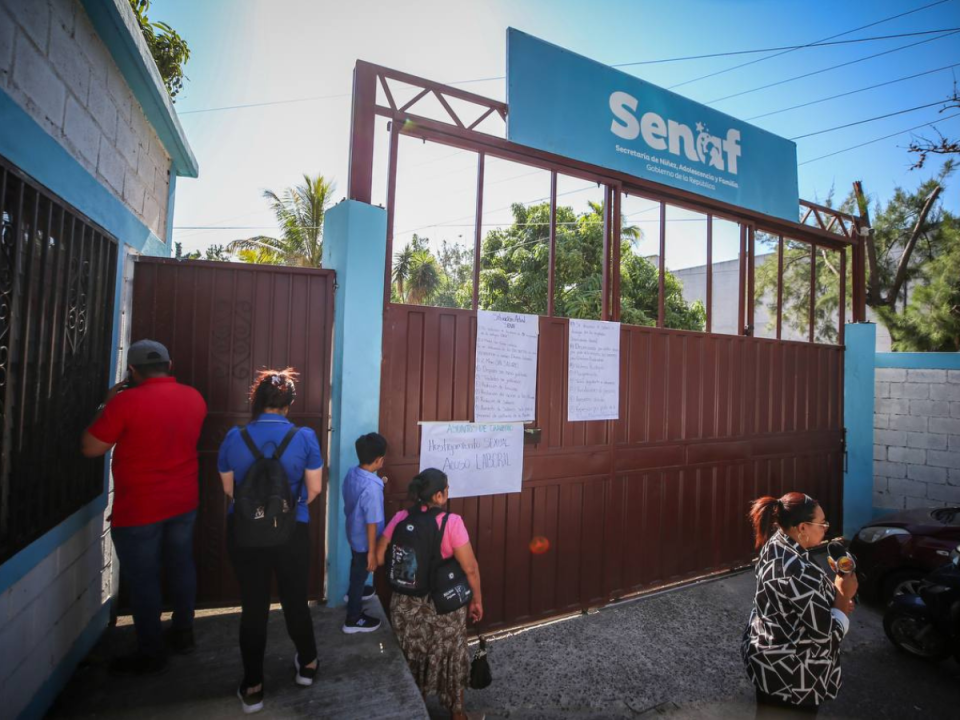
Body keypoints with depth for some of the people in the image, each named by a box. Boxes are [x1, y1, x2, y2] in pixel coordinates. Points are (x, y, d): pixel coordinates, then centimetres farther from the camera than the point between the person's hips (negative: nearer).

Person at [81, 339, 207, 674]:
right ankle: (184, 632, 35)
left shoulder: (126, 401, -19)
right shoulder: (194, 397, -1)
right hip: (184, 502, 6)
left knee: (142, 579, 9)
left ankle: (150, 654, 22)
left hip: (139, 509, -5)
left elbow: (90, 448, -9)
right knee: (181, 565, 19)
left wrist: (107, 404, 0)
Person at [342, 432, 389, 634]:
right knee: (361, 573, 12)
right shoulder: (372, 487, -35)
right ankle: (353, 619, 30)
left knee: (356, 567, 32)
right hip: (364, 540, -8)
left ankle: (353, 593, 59)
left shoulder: (351, 473, -10)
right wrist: (372, 552, -20)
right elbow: (372, 522, -28)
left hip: (353, 533, 8)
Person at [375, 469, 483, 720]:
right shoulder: (451, 522, -24)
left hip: (406, 602, 3)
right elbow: (470, 568, -19)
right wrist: (477, 599, -4)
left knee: (410, 656, 26)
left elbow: (379, 557, -6)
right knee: (450, 657, 22)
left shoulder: (401, 518, -12)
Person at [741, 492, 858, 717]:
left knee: (769, 713, 27)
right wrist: (843, 595, -12)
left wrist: (835, 601, 0)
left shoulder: (776, 545, -5)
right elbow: (827, 632, -24)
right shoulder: (799, 572, -34)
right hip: (791, 675, -8)